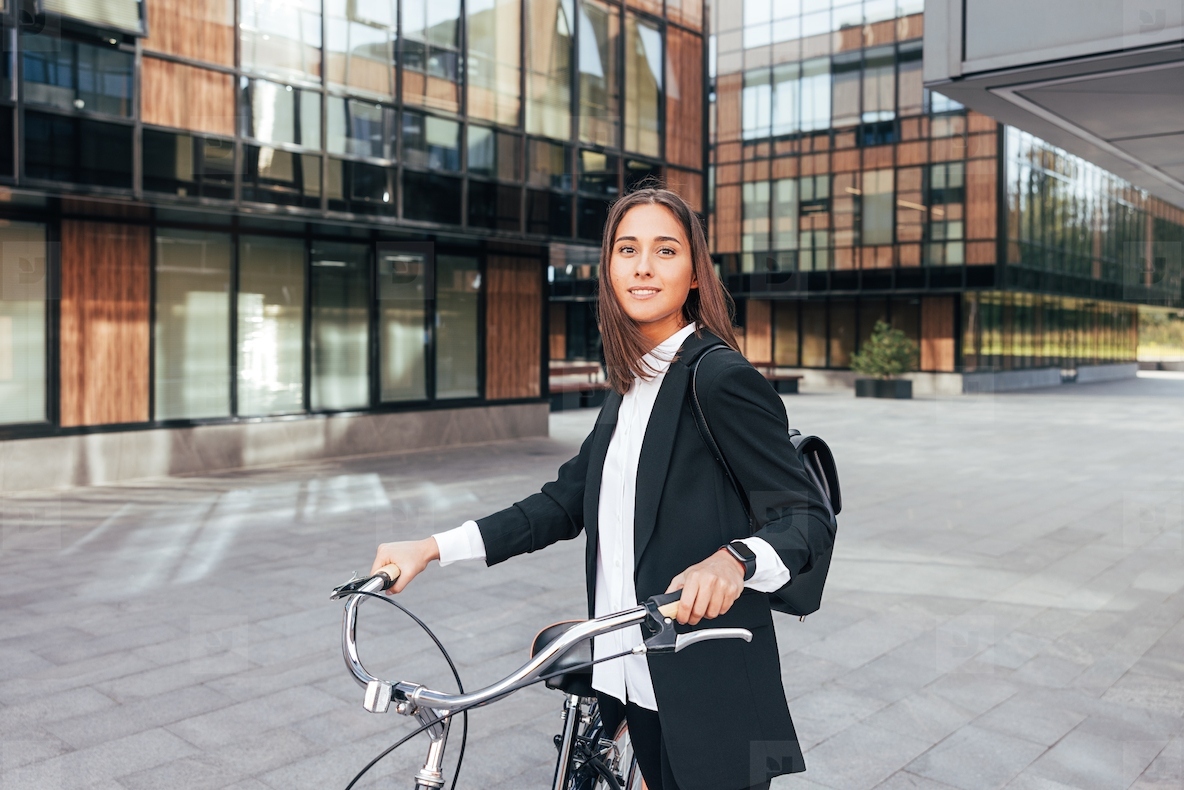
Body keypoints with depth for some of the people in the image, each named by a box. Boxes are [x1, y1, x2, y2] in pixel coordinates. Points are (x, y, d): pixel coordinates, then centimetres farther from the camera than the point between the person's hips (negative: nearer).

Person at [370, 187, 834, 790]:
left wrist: (733, 560, -34)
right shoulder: (629, 389, 11)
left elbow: (807, 518, -14)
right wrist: (433, 548, 9)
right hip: (634, 680, 7)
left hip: (708, 697, -7)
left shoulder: (721, 379, -14)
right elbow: (565, 503, 14)